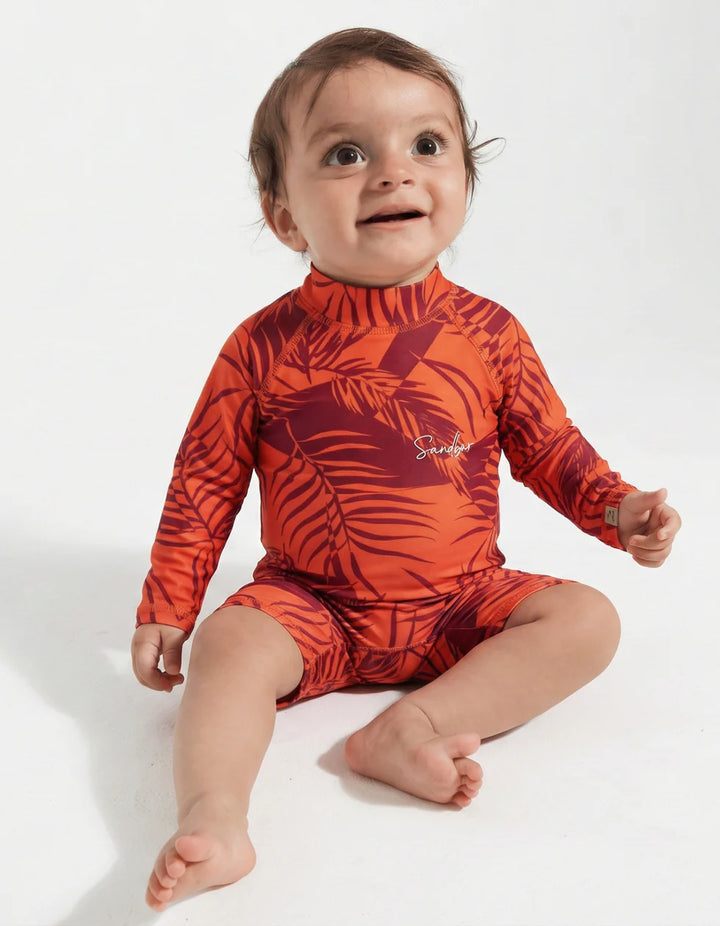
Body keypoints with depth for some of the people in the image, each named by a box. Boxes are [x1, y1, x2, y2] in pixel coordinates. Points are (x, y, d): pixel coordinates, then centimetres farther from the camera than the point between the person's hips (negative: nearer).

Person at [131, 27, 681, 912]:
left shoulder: (488, 334, -4)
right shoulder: (264, 346, -8)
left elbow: (546, 445, 9)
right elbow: (205, 482, -1)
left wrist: (617, 509, -6)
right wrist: (165, 609, -3)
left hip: (461, 604, 2)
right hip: (311, 607, -1)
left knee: (588, 619, -17)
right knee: (233, 643, -27)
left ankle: (412, 725, -27)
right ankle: (212, 821, -39)